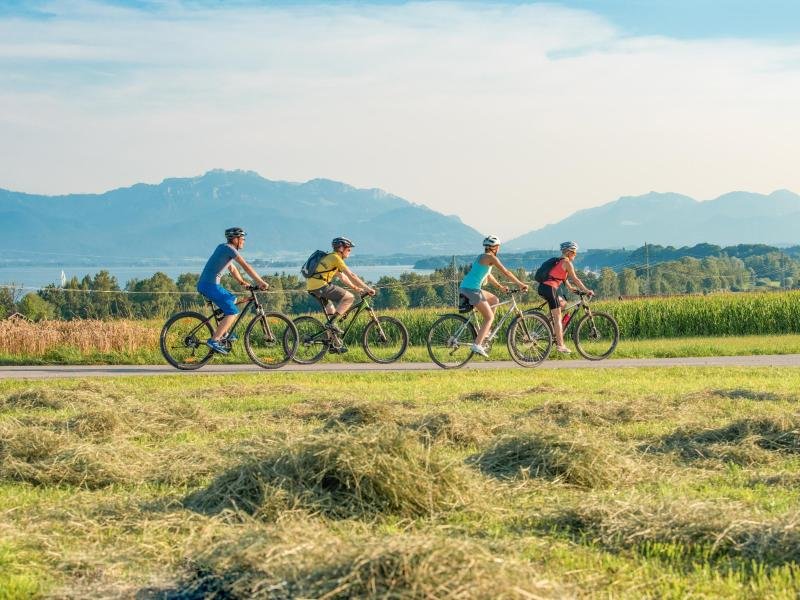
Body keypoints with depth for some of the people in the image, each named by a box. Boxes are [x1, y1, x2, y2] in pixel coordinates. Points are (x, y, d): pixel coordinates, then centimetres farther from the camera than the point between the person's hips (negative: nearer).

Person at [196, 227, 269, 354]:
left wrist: (244, 283, 19)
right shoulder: (229, 249, -9)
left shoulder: (223, 248, 21)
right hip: (210, 285, -10)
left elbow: (233, 269, 27)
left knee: (232, 300, 27)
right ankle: (214, 340, -18)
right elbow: (246, 266, -12)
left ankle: (223, 333, 22)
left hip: (204, 284, 10)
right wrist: (261, 282, -9)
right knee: (233, 312, -11)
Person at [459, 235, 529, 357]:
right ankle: (477, 345, -16)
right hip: (472, 289, -9)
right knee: (490, 317, -3)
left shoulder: (482, 257, 21)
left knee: (494, 300, 24)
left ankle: (484, 331, 20)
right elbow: (506, 272, -5)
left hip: (465, 288, 9)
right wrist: (521, 284, 3)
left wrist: (500, 286, 36)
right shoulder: (490, 257, -6)